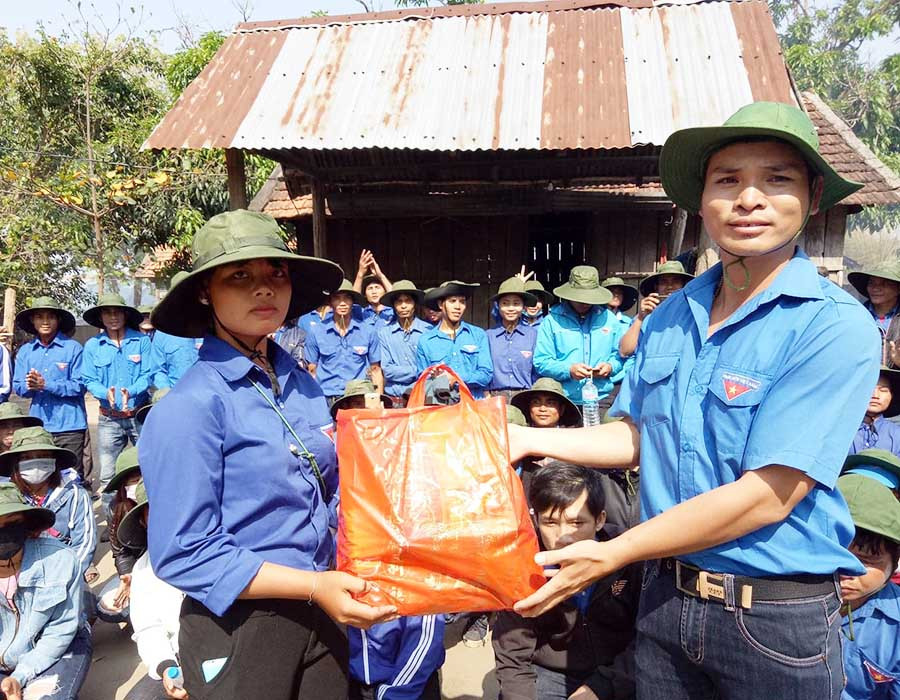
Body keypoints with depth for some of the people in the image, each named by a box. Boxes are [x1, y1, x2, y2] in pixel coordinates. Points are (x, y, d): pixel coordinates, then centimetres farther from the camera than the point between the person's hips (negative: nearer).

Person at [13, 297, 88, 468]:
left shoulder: (73, 347, -4)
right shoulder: (25, 351, 10)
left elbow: (79, 386, -8)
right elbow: (18, 387, 9)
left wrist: (45, 385, -17)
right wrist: (29, 385, -13)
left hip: (69, 425, -4)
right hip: (37, 426, 4)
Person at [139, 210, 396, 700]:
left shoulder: (303, 386, 0)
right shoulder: (190, 407, -19)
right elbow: (183, 554, -19)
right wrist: (314, 586, -22)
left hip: (321, 616, 6)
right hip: (237, 629, -5)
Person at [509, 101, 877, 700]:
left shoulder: (837, 328, -18)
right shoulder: (670, 318, 0)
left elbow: (767, 495, -23)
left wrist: (611, 555, -20)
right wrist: (529, 439, 0)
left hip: (777, 618, -4)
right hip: (666, 598, 5)